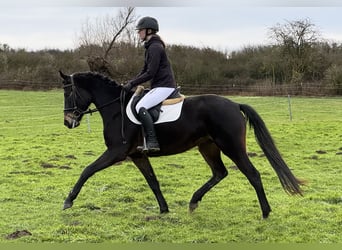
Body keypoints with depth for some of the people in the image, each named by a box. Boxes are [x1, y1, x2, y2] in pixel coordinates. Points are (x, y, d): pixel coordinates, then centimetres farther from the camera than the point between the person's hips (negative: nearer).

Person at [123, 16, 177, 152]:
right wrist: (131, 83, 10)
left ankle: (152, 142, -31)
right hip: (159, 86, 11)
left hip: (164, 86, -11)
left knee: (140, 107, -26)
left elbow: (150, 73, -20)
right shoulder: (150, 47, 18)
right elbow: (145, 71, 22)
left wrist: (132, 84, -15)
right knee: (140, 106, 17)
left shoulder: (155, 47, -14)